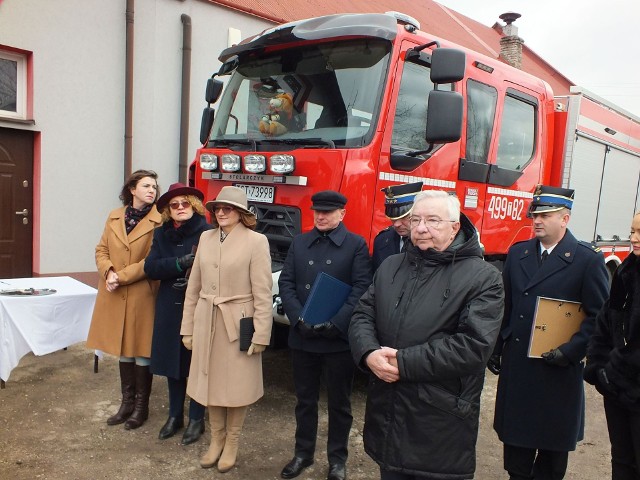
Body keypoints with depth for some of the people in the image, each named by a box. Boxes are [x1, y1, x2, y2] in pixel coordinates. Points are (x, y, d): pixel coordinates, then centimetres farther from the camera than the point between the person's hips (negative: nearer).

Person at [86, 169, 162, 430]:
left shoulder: (159, 220, -9)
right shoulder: (114, 217, 9)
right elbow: (101, 250, 10)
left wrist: (122, 276, -15)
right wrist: (108, 272, -9)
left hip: (143, 295, -5)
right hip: (115, 296, 5)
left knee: (141, 350, 5)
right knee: (123, 349, 15)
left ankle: (141, 406, 21)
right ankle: (127, 402, 30)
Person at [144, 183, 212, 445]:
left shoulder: (207, 233, -11)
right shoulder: (161, 234, 7)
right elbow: (150, 268, -5)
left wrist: (193, 281, -23)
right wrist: (179, 263, -18)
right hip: (169, 309, 5)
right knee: (172, 363, 14)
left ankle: (196, 419, 24)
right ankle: (175, 416, 32)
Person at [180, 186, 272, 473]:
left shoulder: (256, 241, -10)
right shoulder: (206, 238, 6)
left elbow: (262, 293, -11)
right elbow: (194, 286, 9)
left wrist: (261, 334, -13)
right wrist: (188, 327, 8)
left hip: (238, 323, -5)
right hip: (206, 322, 5)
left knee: (236, 385, 8)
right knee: (211, 382, 14)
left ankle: (231, 443, 28)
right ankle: (216, 440, 33)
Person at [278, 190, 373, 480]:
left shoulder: (356, 245, -3)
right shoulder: (299, 243, 8)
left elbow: (361, 289, -10)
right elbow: (286, 283, 2)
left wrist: (335, 324, -19)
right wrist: (300, 319, -12)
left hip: (339, 339, -3)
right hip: (302, 337, 3)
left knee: (339, 402, 12)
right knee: (305, 399, 17)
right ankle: (303, 453, 36)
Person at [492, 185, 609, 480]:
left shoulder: (588, 260, -7)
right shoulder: (517, 253, 6)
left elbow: (599, 315, -8)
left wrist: (570, 352, -16)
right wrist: (496, 349, 7)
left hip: (558, 368, -3)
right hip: (515, 364, 4)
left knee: (553, 435, 13)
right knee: (515, 430, 15)